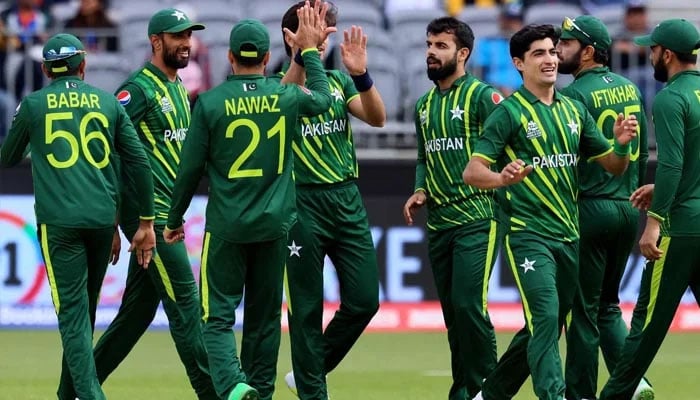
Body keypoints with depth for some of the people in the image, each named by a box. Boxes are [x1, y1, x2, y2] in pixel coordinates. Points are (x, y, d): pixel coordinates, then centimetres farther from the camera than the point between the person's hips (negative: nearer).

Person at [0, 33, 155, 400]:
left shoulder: (33, 105, 5)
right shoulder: (108, 102, 10)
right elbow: (139, 162, 5)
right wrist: (146, 222, 9)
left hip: (58, 221, -3)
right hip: (103, 218, 3)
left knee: (72, 311, -6)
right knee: (86, 308, 17)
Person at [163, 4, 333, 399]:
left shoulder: (211, 102, -9)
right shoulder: (287, 97, -3)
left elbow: (190, 169, -4)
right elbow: (322, 98, 21)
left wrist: (174, 220, 9)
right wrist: (310, 50, 30)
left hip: (226, 226, -3)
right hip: (274, 224, 3)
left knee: (218, 317, -1)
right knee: (265, 317, 14)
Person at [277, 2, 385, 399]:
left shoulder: (338, 80, 12)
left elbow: (377, 117, -3)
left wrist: (361, 75, -21)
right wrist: (302, 54, -39)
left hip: (348, 200, 5)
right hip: (303, 202, -5)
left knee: (364, 300, 3)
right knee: (307, 307, 1)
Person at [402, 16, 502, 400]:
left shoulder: (482, 96, -7)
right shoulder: (424, 105, 16)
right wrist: (420, 191, 8)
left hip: (476, 220, -7)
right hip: (437, 221, 7)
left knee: (469, 305, -15)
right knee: (451, 311, 10)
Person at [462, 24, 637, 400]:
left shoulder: (574, 110, 11)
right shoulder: (509, 111, -6)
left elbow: (614, 167, 15)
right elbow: (471, 172, -12)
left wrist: (622, 143, -7)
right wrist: (502, 178, -33)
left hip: (569, 237, 6)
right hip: (529, 236, -6)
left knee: (545, 326, 13)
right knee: (545, 318, -19)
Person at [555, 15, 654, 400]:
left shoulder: (576, 94, -13)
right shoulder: (630, 88, 10)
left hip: (591, 208, -7)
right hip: (629, 208, 7)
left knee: (583, 309, 1)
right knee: (607, 304, 17)